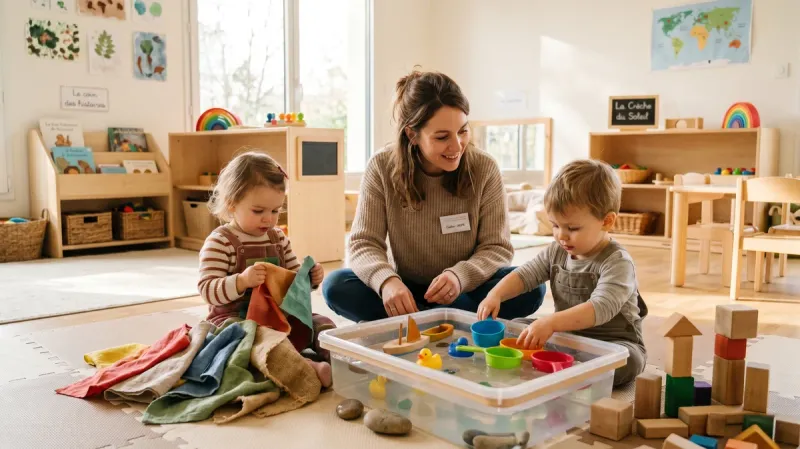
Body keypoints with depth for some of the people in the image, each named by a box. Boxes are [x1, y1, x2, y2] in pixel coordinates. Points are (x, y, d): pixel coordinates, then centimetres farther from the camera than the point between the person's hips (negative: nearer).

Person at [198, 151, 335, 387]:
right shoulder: (220, 242, -10)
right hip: (234, 318, -6)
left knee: (321, 322, -7)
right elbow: (207, 291, -17)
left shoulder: (278, 237, 10)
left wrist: (310, 278, -5)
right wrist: (242, 281, -34)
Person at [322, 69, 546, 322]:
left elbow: (497, 247, -10)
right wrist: (387, 280, -35)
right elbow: (364, 243, -12)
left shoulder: (484, 169, -11)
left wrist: (460, 276, -32)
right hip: (405, 292, 0)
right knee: (336, 286, -24)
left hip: (467, 291, 1)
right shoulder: (382, 168, -11)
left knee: (530, 289, -27)